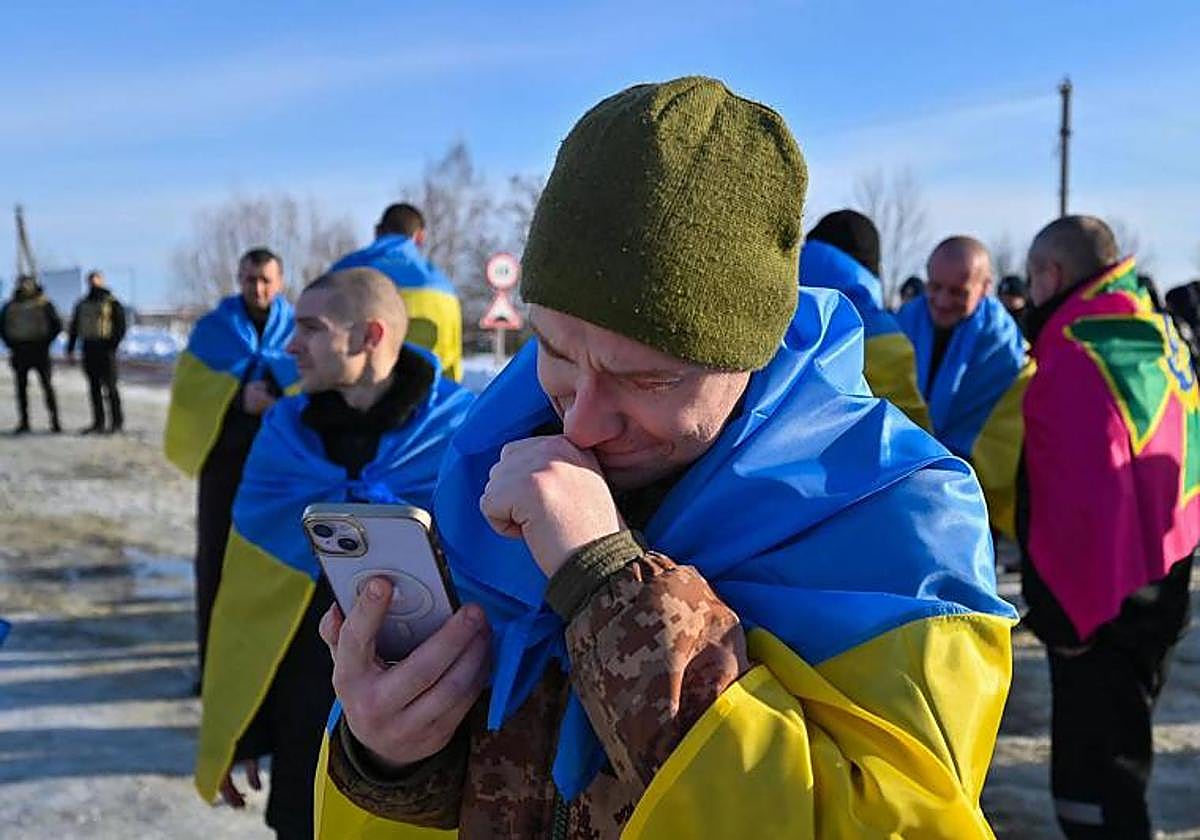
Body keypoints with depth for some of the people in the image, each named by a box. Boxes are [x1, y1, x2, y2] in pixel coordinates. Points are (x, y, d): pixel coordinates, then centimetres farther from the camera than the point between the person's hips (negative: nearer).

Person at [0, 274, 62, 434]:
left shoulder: (43, 304, 1)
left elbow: (57, 325, 3)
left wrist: (46, 342, -3)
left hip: (39, 350, -3)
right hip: (19, 351, 3)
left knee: (47, 385, -5)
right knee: (21, 387, 5)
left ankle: (55, 422, -4)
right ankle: (23, 422, 10)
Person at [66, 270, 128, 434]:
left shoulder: (112, 303, 0)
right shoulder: (82, 305, 16)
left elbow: (120, 327, -5)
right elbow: (74, 328, 19)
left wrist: (112, 345, -16)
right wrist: (70, 349, 12)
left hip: (105, 349, -5)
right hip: (89, 350, 5)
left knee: (110, 387, -6)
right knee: (94, 388, 7)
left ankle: (117, 421, 1)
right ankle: (98, 423, 12)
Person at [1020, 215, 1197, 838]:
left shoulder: (1078, 353, -20)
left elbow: (1081, 494, -24)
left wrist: (1063, 611, -17)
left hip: (1091, 605, -10)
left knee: (1090, 785, -1)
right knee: (1117, 762, 23)